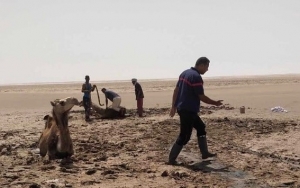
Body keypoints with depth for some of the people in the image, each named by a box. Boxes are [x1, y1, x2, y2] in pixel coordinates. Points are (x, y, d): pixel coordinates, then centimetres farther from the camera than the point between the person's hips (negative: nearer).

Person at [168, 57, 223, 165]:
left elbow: (176, 90, 13)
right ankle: (172, 159, 2)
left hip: (182, 108, 10)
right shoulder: (196, 77, -17)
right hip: (188, 110, -10)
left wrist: (173, 106, 15)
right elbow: (201, 97, -16)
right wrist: (215, 103, -3)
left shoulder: (184, 73, 11)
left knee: (201, 127, 19)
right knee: (184, 136, -3)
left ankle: (205, 153, 25)